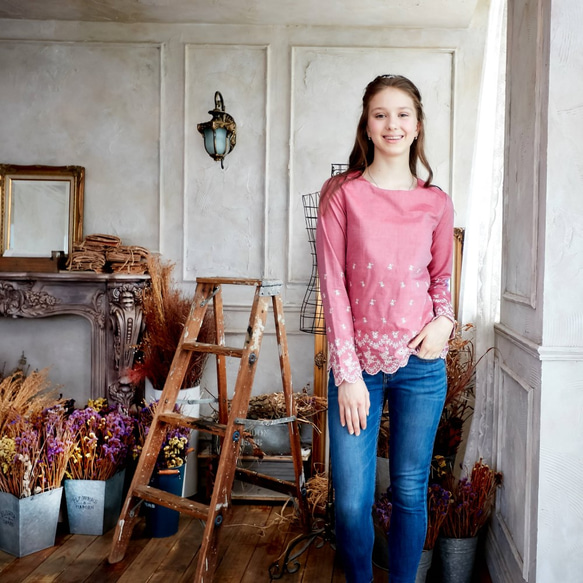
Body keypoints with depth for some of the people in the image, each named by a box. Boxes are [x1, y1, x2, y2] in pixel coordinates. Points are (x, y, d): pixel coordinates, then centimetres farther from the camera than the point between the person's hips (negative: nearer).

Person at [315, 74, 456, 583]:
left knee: (410, 493, 12)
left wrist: (445, 321, -6)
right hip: (356, 363, -1)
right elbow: (333, 285, -5)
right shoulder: (342, 193, -2)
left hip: (420, 364, 2)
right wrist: (348, 373, -9)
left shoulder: (436, 202, 5)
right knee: (351, 502, 2)